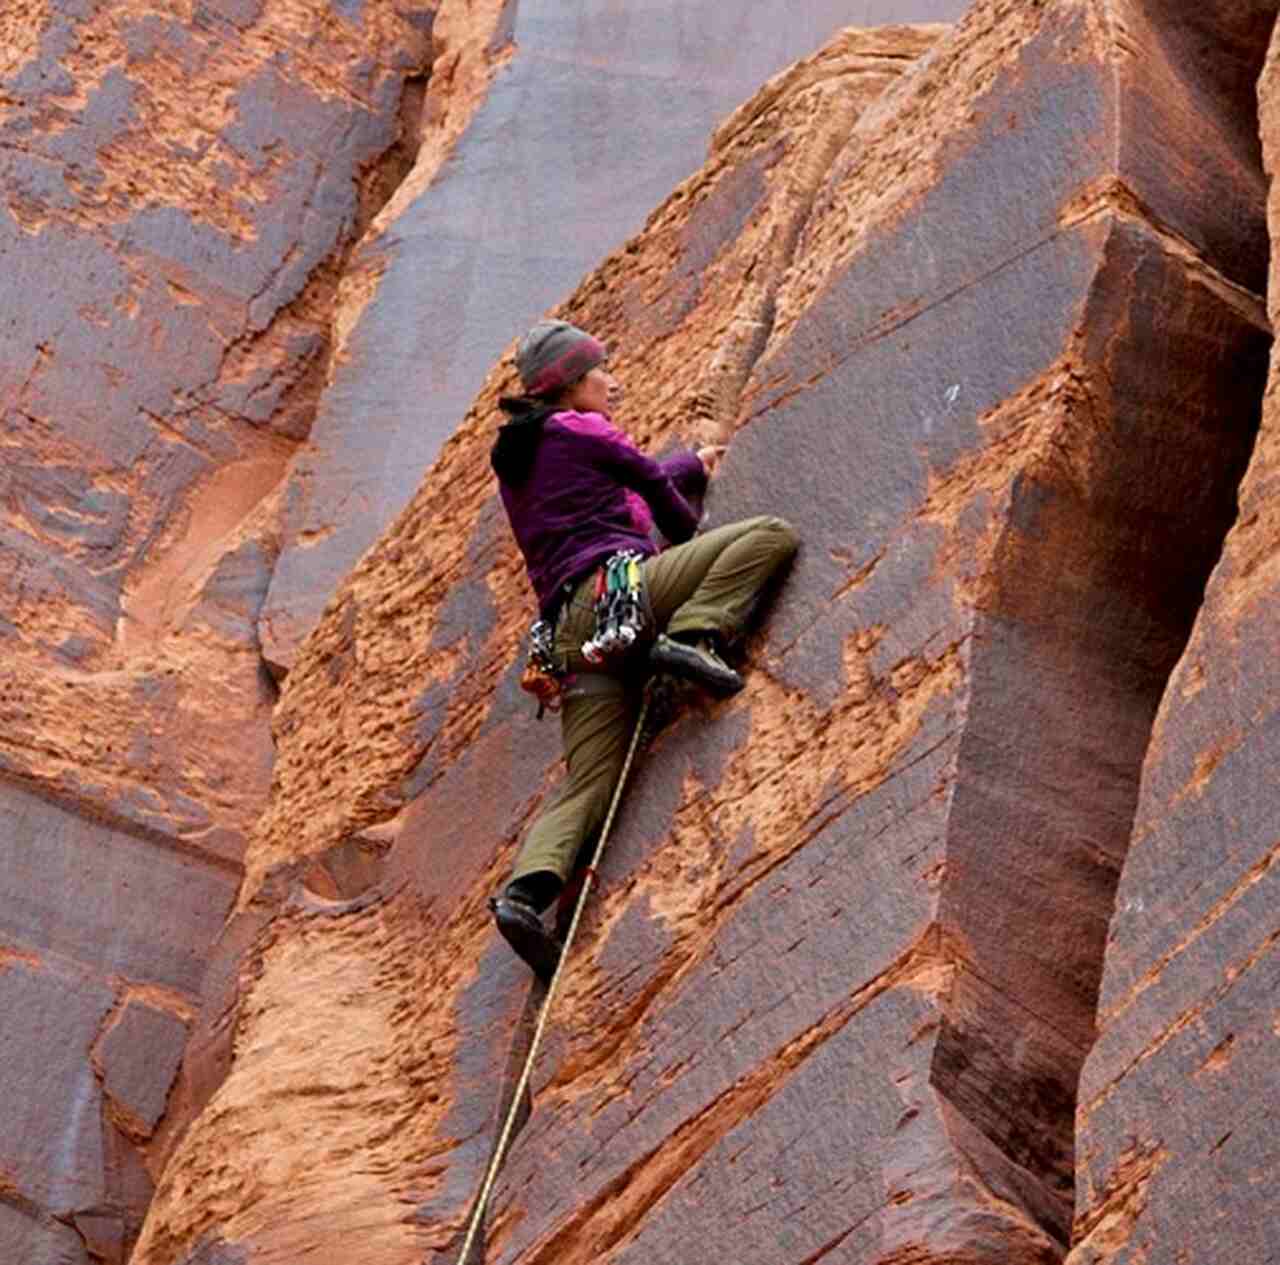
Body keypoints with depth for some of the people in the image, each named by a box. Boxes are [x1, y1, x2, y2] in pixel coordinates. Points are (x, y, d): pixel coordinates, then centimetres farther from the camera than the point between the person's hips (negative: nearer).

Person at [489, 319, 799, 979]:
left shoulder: (514, 461, 30)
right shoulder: (578, 430, 8)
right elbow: (654, 483, 18)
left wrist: (695, 464, 56)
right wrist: (691, 539, 40)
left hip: (570, 637, 8)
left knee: (588, 784, 0)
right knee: (771, 533, -7)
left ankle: (526, 891, -23)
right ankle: (691, 636, -24)